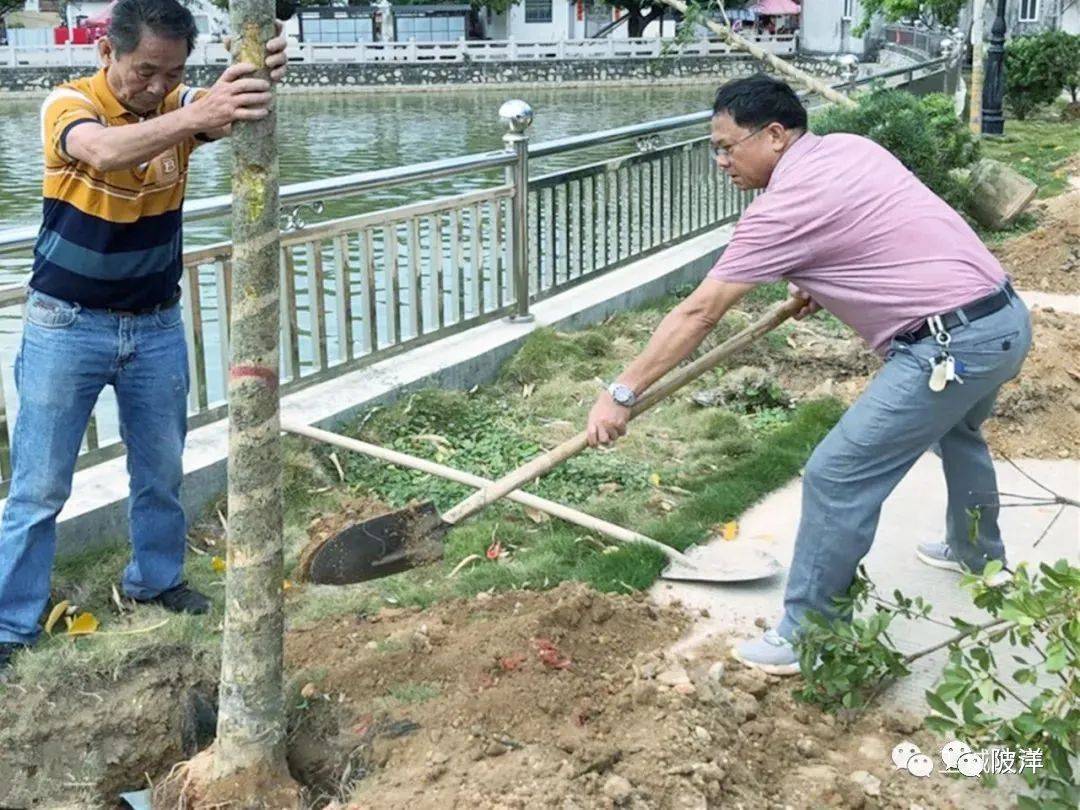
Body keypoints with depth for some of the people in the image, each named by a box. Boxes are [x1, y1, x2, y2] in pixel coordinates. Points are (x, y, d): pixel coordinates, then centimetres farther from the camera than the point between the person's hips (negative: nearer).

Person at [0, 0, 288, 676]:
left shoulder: (180, 104, -6)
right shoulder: (69, 104, -17)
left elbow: (236, 113, -29)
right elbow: (105, 151, -41)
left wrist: (258, 78, -53)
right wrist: (196, 117, -59)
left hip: (157, 325, 4)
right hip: (67, 324, -4)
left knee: (162, 471, 17)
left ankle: (157, 580, 38)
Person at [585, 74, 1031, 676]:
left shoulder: (784, 206, -15)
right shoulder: (851, 147, 10)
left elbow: (699, 314, -14)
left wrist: (622, 394, -10)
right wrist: (819, 285, 22)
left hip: (954, 344, -10)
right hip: (1007, 316, 10)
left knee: (838, 477, -5)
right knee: (954, 429, 36)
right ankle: (979, 554, 59)